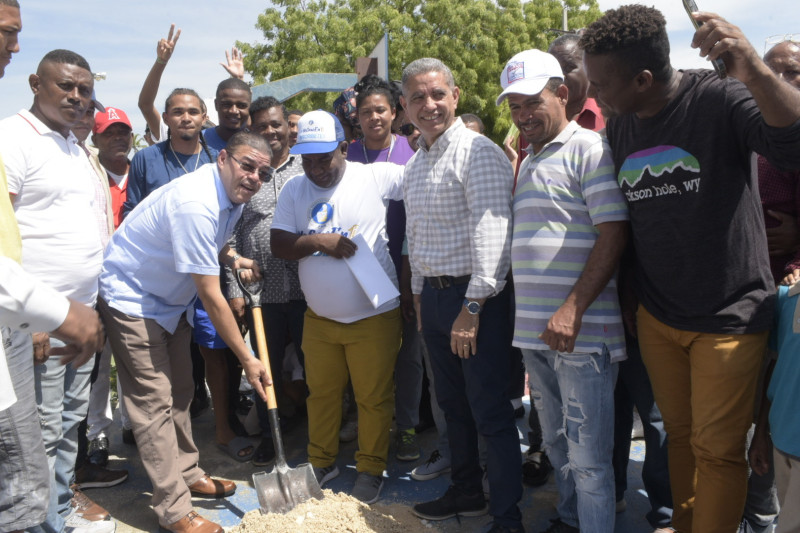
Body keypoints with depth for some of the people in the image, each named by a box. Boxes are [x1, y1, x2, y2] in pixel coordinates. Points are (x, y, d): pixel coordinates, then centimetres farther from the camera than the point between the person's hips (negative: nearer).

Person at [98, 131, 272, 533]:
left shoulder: (233, 197, -2)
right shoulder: (196, 204, -32)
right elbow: (211, 298, -30)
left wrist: (232, 259, 0)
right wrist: (247, 359, -23)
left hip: (169, 298, 9)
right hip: (131, 297, -9)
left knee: (179, 393, 15)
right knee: (155, 404, -6)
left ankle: (188, 475, 30)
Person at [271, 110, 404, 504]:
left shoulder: (375, 178, -9)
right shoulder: (294, 189, 2)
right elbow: (279, 245, -3)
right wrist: (319, 241, -16)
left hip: (374, 316, -4)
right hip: (319, 317, 4)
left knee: (373, 399, 8)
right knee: (321, 394, 18)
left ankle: (371, 471, 27)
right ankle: (321, 462, 37)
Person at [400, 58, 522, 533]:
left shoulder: (478, 152, -12)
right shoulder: (415, 163, 14)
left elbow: (491, 233, -20)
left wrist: (472, 307, -22)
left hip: (475, 297, -8)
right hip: (433, 295, 8)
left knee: (491, 411, -1)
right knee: (454, 403, 18)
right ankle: (467, 493, 35)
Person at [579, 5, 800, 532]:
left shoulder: (721, 98, -14)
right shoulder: (619, 128, 4)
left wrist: (754, 70, -44)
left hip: (729, 316, -5)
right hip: (657, 319, 5)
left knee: (717, 449, 4)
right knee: (679, 435, 16)